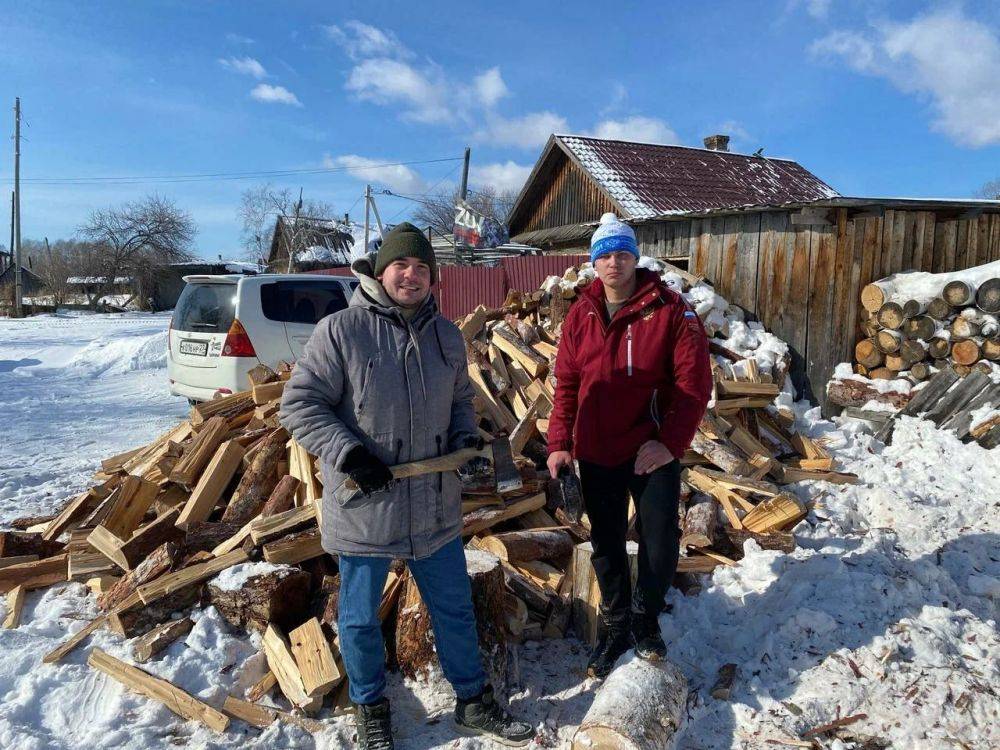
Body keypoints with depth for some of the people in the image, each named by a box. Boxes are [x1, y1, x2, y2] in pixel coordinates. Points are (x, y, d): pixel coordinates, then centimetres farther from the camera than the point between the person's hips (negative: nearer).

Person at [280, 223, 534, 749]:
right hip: (364, 508, -4)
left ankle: (474, 702, 39)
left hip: (435, 507, 4)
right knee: (361, 618, 15)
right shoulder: (340, 330, -12)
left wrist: (466, 438, -2)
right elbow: (298, 405, -11)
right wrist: (347, 452, -22)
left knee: (455, 608, 18)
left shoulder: (447, 336, 5)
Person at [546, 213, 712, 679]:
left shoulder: (670, 310, -8)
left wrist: (670, 442, -16)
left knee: (660, 545, 2)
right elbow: (566, 383, 7)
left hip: (653, 452, -3)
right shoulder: (580, 315, 4)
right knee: (606, 545, 16)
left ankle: (645, 618, 30)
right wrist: (559, 443, 0)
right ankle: (615, 625, 37)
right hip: (597, 455, 4)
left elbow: (694, 383, -10)